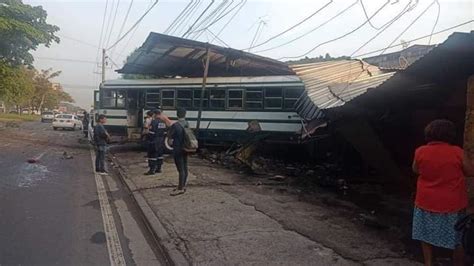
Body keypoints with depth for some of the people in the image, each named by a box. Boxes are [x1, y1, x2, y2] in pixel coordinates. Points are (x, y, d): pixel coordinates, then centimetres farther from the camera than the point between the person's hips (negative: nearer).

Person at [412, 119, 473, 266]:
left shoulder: (421, 151, -10)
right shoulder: (457, 152, -13)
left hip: (427, 202, 1)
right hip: (452, 203, -1)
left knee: (426, 235, 17)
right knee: (457, 238, 16)